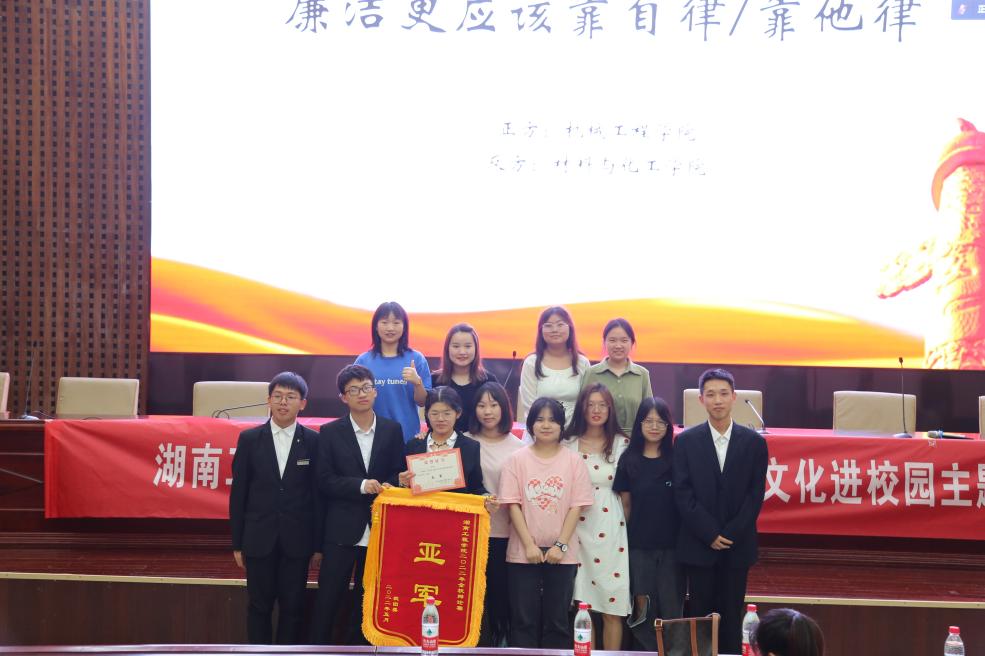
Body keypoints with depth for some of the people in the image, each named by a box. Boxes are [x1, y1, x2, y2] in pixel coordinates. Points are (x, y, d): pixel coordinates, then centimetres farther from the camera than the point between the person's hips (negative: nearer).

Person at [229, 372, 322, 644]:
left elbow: (318, 494, 0)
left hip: (297, 541, 0)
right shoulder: (249, 439, 1)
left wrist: (318, 544, 0)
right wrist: (237, 543, 2)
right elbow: (238, 493, 3)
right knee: (259, 606, 7)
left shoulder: (312, 441, -1)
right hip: (259, 539, 0)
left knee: (293, 607, 6)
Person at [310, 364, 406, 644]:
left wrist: (389, 486, -15)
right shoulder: (330, 432, 1)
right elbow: (325, 481, -4)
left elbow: (398, 473, 7)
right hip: (342, 528, -2)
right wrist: (361, 485, -17)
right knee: (327, 598, 0)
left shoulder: (392, 430, 5)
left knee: (367, 599, 9)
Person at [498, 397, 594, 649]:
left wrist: (561, 545, -8)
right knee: (524, 621, 2)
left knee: (557, 620, 5)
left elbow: (576, 506, -1)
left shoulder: (573, 460, 2)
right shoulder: (517, 459, 2)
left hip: (561, 554, 0)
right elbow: (513, 504, -2)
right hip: (523, 552, 0)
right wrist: (529, 545, -10)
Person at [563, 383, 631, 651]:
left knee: (613, 609, -1)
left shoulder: (622, 443, 5)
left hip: (611, 530, 0)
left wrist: (630, 528, 6)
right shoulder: (568, 444, 6)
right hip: (577, 529, 1)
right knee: (583, 606, 0)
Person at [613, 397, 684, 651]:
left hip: (672, 545, -1)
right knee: (643, 612, 4)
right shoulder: (628, 461, 2)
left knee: (672, 611, 0)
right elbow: (625, 504, 7)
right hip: (638, 546, 1)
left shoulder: (677, 459, 0)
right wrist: (623, 541, 6)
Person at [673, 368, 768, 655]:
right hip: (698, 545, 0)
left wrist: (730, 534, -9)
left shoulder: (754, 442, 2)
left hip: (737, 546, 1)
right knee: (700, 615, 5)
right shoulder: (686, 441, 0)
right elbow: (683, 494, -4)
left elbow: (756, 495, -1)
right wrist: (710, 534, -11)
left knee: (732, 616, 6)